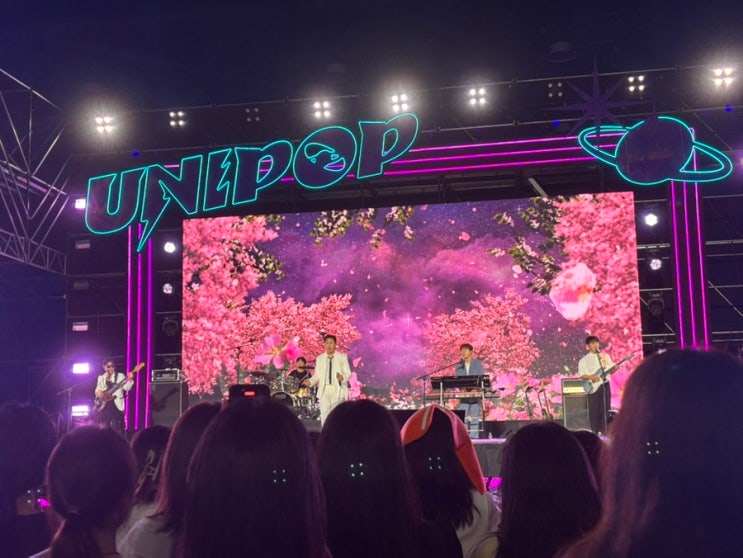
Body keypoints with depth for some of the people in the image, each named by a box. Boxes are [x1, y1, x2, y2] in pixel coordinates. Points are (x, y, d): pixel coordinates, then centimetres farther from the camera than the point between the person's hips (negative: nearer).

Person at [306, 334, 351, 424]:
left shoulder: (342, 357, 6)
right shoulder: (319, 358, 12)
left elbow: (348, 373, 3)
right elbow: (317, 375, 12)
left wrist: (343, 377, -18)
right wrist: (310, 381, -7)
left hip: (338, 390, -2)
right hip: (324, 390, 2)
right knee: (324, 416, -6)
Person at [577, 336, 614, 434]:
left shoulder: (605, 356, 11)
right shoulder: (584, 360, -1)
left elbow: (610, 369, 12)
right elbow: (581, 375, -4)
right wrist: (591, 377, -19)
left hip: (605, 384, 4)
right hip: (593, 387, -3)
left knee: (606, 408, 4)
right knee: (594, 410, -3)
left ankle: (604, 431, 12)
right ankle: (595, 433, 3)